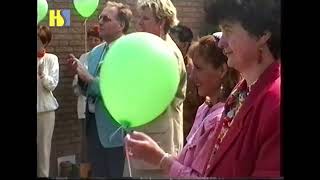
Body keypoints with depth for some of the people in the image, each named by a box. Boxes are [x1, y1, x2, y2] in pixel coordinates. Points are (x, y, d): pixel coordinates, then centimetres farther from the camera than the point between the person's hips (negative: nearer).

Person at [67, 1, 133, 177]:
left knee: (117, 175, 5)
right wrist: (80, 73, -5)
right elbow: (86, 89, 14)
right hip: (93, 123, 7)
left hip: (115, 128, -7)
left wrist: (89, 79, -20)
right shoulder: (95, 52, 10)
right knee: (97, 174, 18)